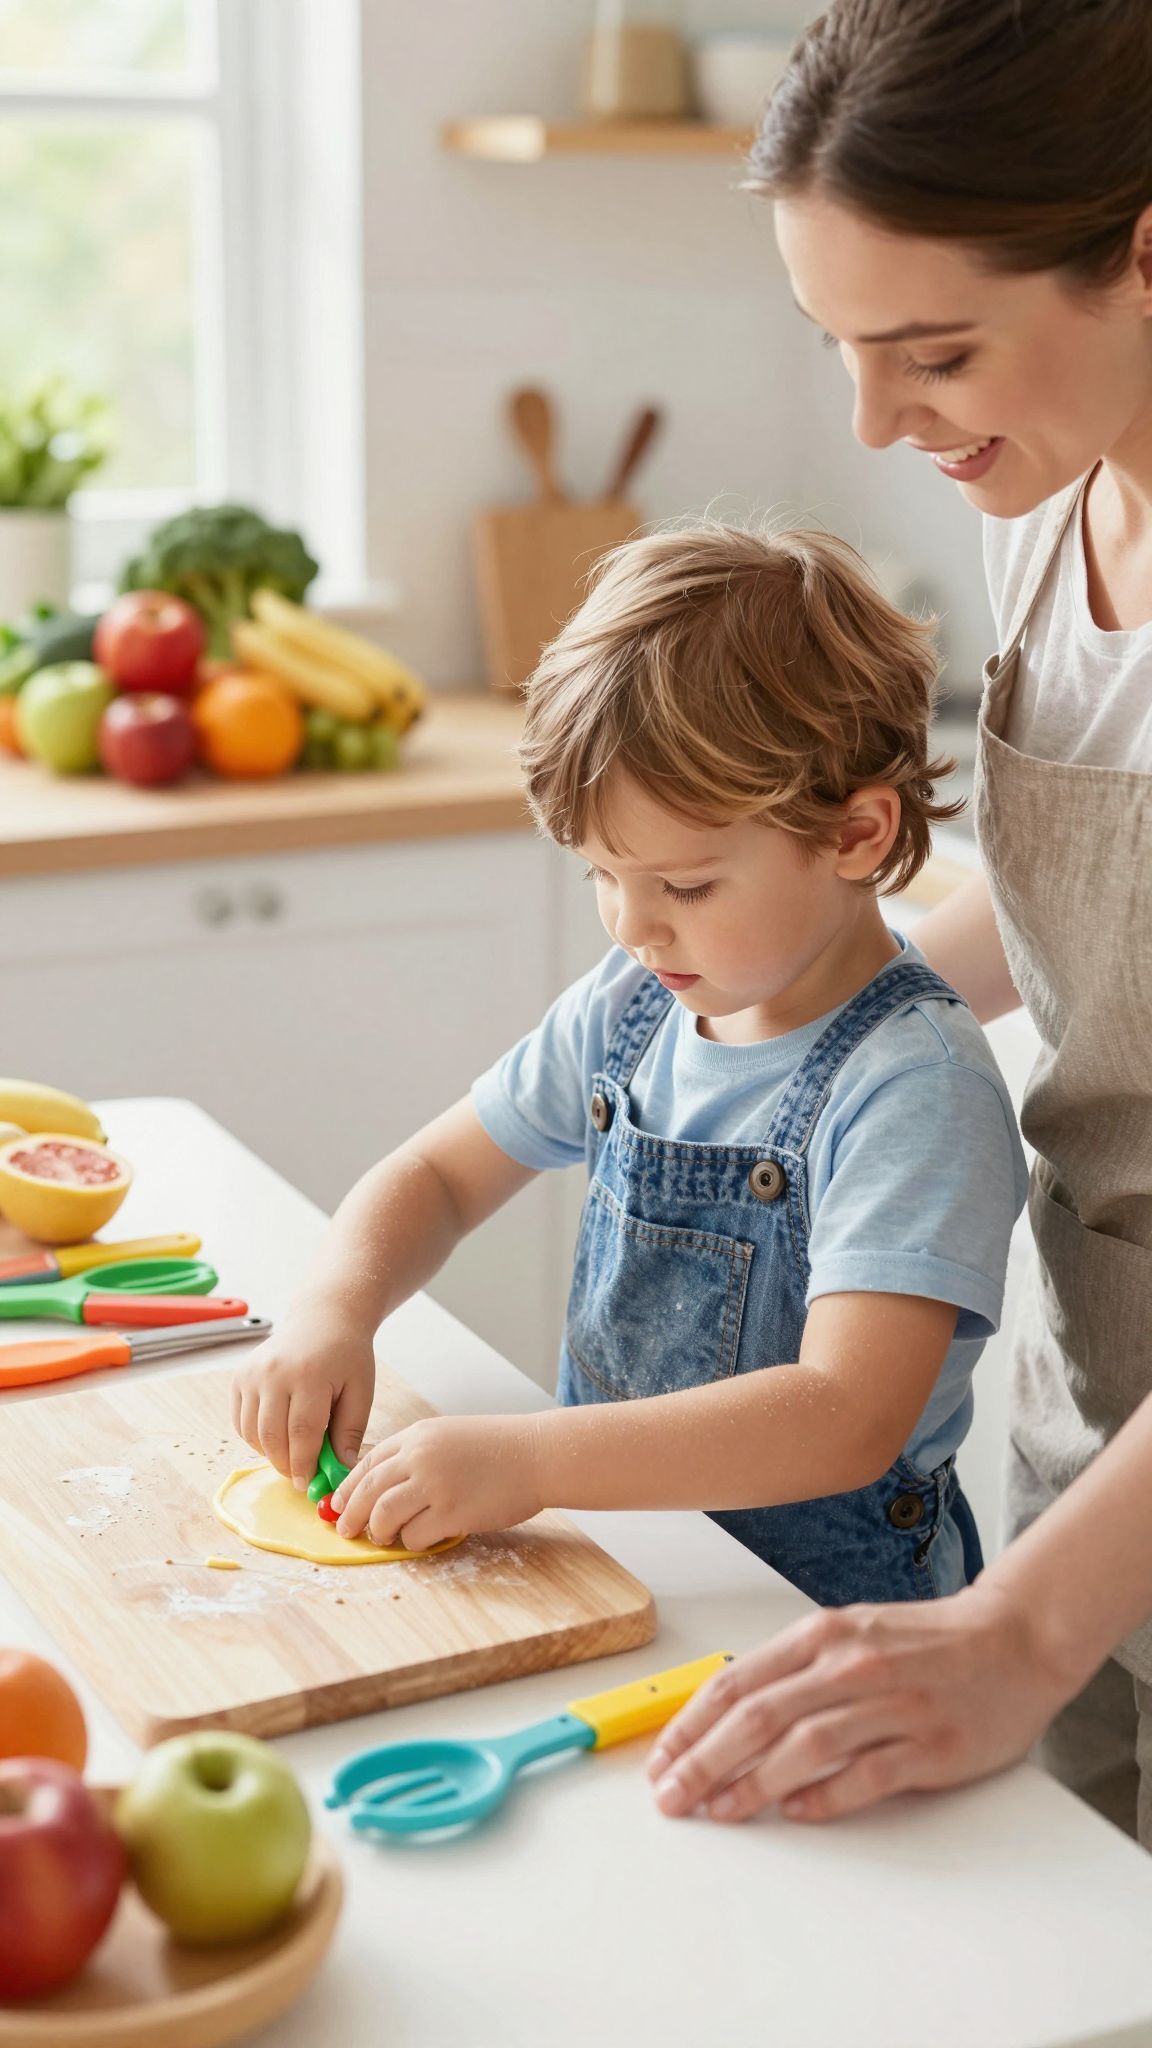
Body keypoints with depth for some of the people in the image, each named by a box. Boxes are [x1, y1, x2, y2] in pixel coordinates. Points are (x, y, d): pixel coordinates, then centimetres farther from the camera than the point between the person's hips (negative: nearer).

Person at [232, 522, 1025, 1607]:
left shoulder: (916, 1087, -19)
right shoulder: (631, 1005, 3)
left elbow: (848, 1419, -29)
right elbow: (438, 1175, 14)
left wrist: (529, 1460, -33)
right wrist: (335, 1309, -7)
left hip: (818, 1611, -6)